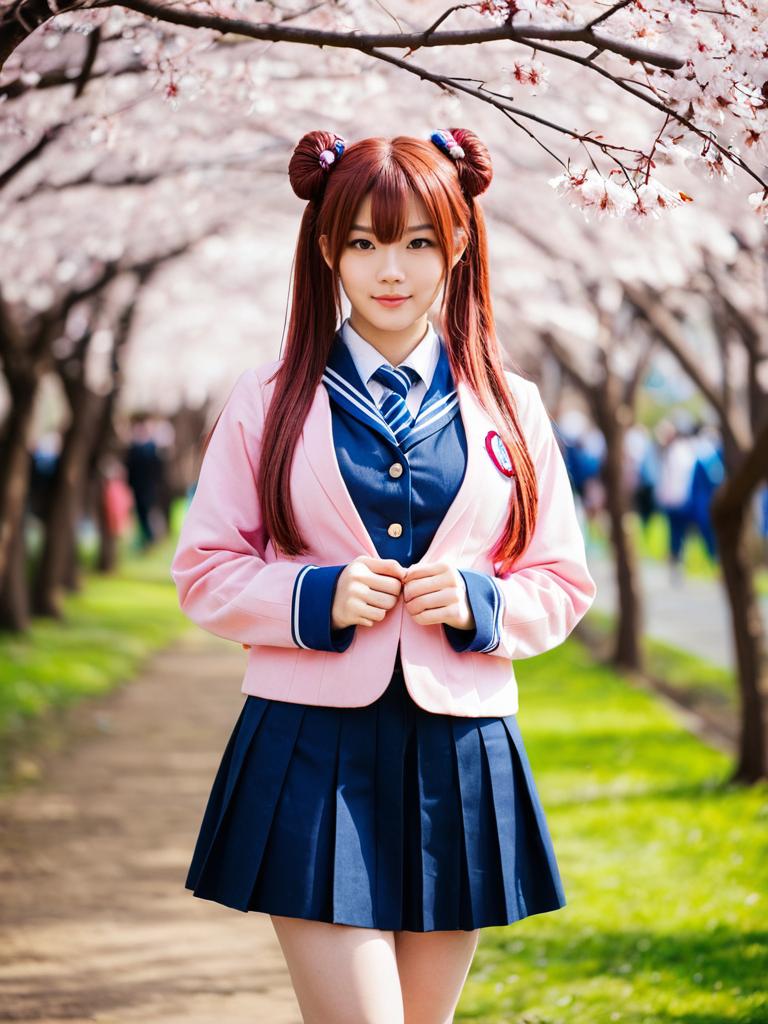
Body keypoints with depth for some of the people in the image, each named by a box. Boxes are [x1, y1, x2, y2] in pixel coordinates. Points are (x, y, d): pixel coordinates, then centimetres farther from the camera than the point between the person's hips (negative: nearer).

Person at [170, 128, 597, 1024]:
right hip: (311, 755, -2)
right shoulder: (269, 401, 3)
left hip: (459, 759, 2)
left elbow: (563, 582, 12)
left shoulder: (510, 407, 8)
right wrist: (318, 597, -13)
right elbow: (204, 574, 5)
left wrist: (478, 605, -8)